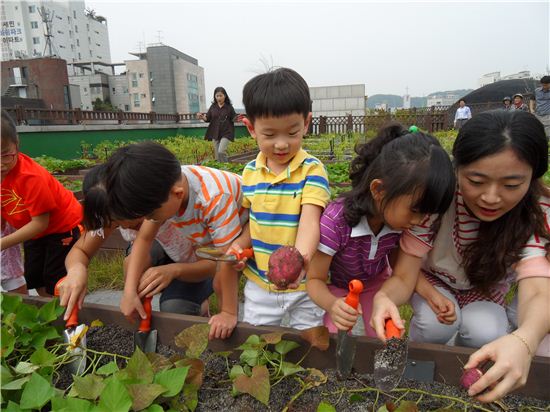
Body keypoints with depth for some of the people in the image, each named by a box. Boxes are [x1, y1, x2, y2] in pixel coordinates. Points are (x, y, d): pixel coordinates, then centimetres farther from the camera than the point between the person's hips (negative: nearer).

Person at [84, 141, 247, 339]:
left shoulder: (215, 199, -43)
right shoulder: (163, 191, -22)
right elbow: (144, 239, -14)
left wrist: (229, 313, -28)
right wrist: (129, 291, -20)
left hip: (245, 230, -6)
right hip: (208, 231, 6)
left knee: (220, 282, -20)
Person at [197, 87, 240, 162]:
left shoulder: (229, 107, -4)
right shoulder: (213, 106, 4)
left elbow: (233, 118, 2)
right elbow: (208, 118, 6)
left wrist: (237, 119, -20)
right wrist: (202, 117, -15)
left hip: (226, 133, -4)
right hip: (215, 133, 4)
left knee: (221, 151, -20)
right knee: (217, 155, 8)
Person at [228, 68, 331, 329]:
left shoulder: (312, 170, -17)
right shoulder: (250, 172, -2)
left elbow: (310, 221, -27)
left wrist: (300, 258, -46)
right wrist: (240, 244, -11)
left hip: (304, 283, -3)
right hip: (258, 282, 4)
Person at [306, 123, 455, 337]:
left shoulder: (401, 219, -24)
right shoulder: (336, 220, -39)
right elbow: (315, 279, -28)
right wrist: (332, 305, -48)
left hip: (377, 282, 3)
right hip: (336, 287, -3)